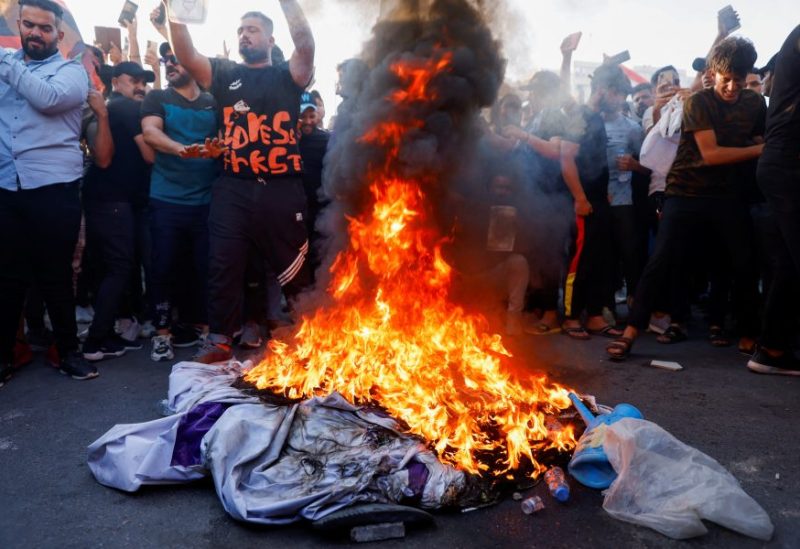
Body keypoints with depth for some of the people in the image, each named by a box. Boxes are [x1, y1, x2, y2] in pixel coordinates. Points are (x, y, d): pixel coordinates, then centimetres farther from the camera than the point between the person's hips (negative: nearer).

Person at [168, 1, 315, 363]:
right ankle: (220, 340, 12)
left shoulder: (287, 75, 11)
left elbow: (305, 43, -7)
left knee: (291, 266, 6)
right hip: (233, 188, 2)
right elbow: (186, 55, 2)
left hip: (282, 188, -2)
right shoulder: (225, 75, 16)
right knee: (223, 264, 1)